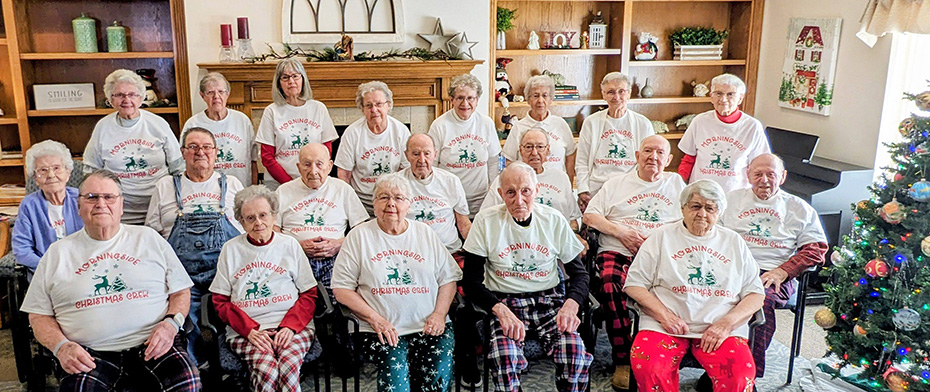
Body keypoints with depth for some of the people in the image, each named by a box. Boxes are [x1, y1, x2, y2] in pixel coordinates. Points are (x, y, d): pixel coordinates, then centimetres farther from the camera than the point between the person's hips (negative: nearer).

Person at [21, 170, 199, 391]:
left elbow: (181, 292, 14)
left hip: (152, 347, -1)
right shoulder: (58, 253, 16)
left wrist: (171, 323, -6)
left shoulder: (149, 238, 14)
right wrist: (61, 346, -3)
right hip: (90, 355, 1)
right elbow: (39, 315, 16)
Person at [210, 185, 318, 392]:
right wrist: (250, 330, -9)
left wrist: (290, 326, -9)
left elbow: (309, 295, 10)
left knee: (288, 366, -32)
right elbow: (220, 301, 8)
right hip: (245, 330, 0)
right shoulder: (231, 249, 12)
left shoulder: (290, 245, 12)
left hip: (292, 326, 0)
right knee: (266, 369, -31)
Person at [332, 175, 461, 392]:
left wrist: (439, 313, -4)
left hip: (429, 327, 2)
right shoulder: (359, 236, 6)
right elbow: (342, 288, 2)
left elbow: (448, 279, 13)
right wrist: (375, 319, -8)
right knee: (395, 372, -28)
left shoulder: (426, 234, 14)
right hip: (382, 331, -2)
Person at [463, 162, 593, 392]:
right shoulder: (486, 221, -2)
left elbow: (579, 273, 9)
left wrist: (571, 304, -13)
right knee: (505, 357, -32)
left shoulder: (554, 220, 3)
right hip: (505, 301, -1)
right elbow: (471, 282, -3)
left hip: (550, 298, 2)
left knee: (575, 355, -26)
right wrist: (501, 310, -20)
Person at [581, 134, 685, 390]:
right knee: (611, 282, -35)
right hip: (617, 252, 0)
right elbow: (590, 216, 14)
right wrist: (620, 231, -2)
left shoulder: (677, 183, 24)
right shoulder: (617, 184, 22)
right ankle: (623, 362, -25)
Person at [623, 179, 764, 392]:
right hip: (665, 326, -1)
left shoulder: (734, 242, 16)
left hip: (721, 328, 1)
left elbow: (755, 294, 11)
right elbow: (634, 284, 5)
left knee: (742, 374, -28)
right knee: (645, 366, -29)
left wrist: (726, 324, -6)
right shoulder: (662, 237, 11)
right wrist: (664, 314, -10)